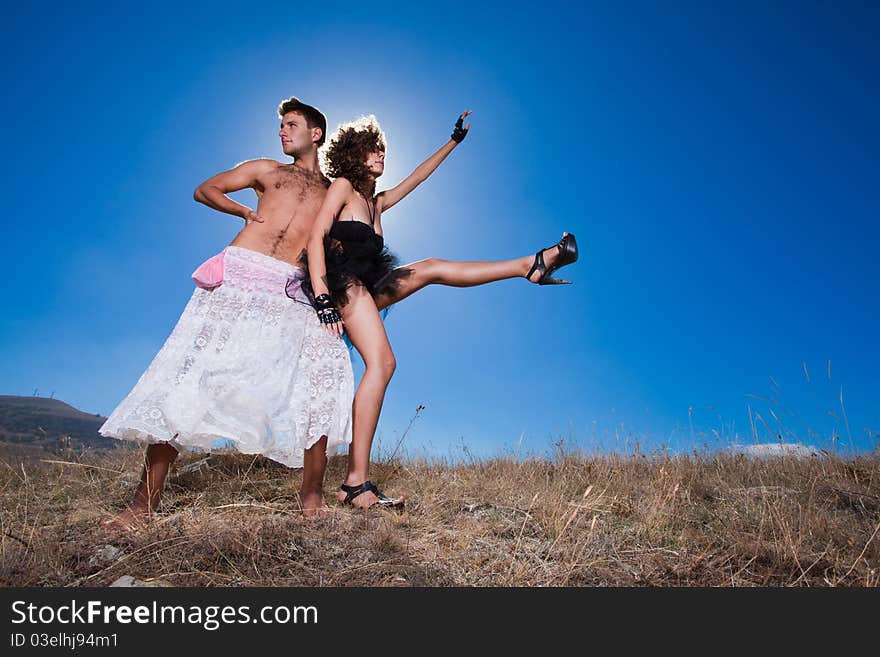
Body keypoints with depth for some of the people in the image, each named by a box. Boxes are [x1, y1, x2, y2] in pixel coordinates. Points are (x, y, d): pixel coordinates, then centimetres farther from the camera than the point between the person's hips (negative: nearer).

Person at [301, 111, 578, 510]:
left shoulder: (376, 202, 25)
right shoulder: (343, 186, 3)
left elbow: (417, 178, 36)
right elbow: (315, 240, -10)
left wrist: (454, 141, 43)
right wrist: (323, 301, -23)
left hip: (366, 285, 9)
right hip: (342, 281, -9)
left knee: (433, 268, 11)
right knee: (382, 362, -24)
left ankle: (532, 264, 15)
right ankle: (356, 484, -29)